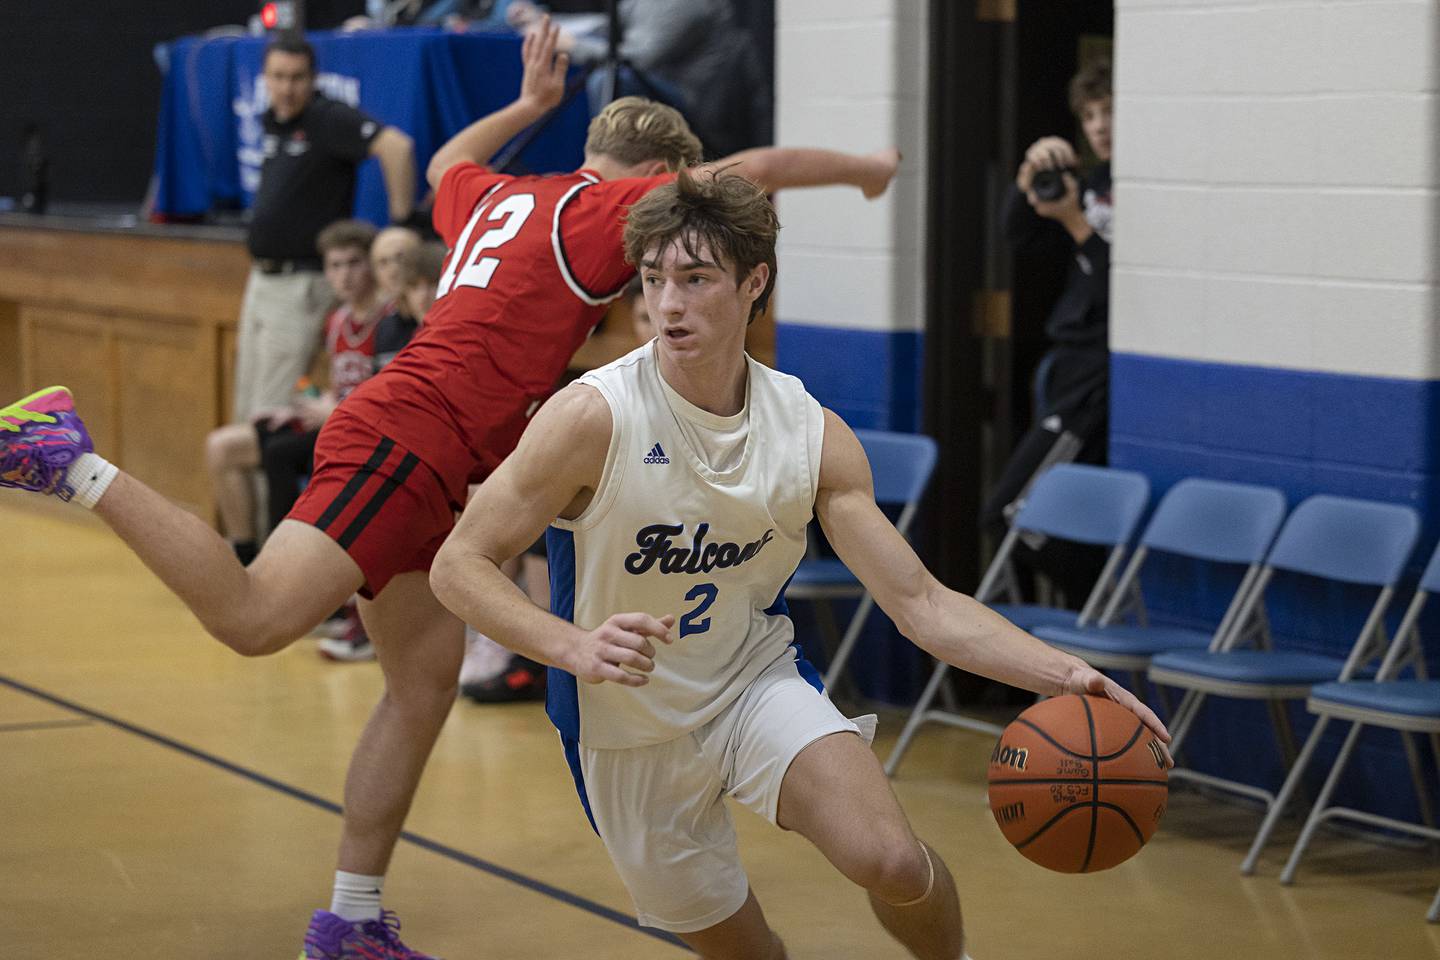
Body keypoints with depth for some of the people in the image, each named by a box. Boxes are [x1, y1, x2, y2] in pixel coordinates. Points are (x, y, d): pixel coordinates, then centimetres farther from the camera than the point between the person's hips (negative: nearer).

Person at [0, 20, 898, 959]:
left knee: (425, 685, 11)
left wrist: (530, 104, 56)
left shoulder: (495, 196, 21)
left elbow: (446, 163, 46)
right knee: (253, 619, -21)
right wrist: (862, 167, 9)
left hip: (415, 460, 10)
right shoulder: (603, 208, -3)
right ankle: (80, 466, -13)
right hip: (403, 445, -10)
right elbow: (753, 169, -6)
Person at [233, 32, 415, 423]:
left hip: (301, 284, -9)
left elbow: (396, 146, -29)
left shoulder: (327, 119, -15)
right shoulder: (272, 123, 11)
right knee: (246, 414, 14)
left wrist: (402, 224, -27)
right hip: (262, 280, 9)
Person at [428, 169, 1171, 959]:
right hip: (632, 733, -1)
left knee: (891, 863, -23)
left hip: (759, 685, 2)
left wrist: (1064, 675, -23)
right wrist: (575, 647, -38)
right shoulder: (595, 418, -23)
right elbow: (458, 565, -20)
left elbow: (920, 603, -9)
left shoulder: (814, 437, -11)